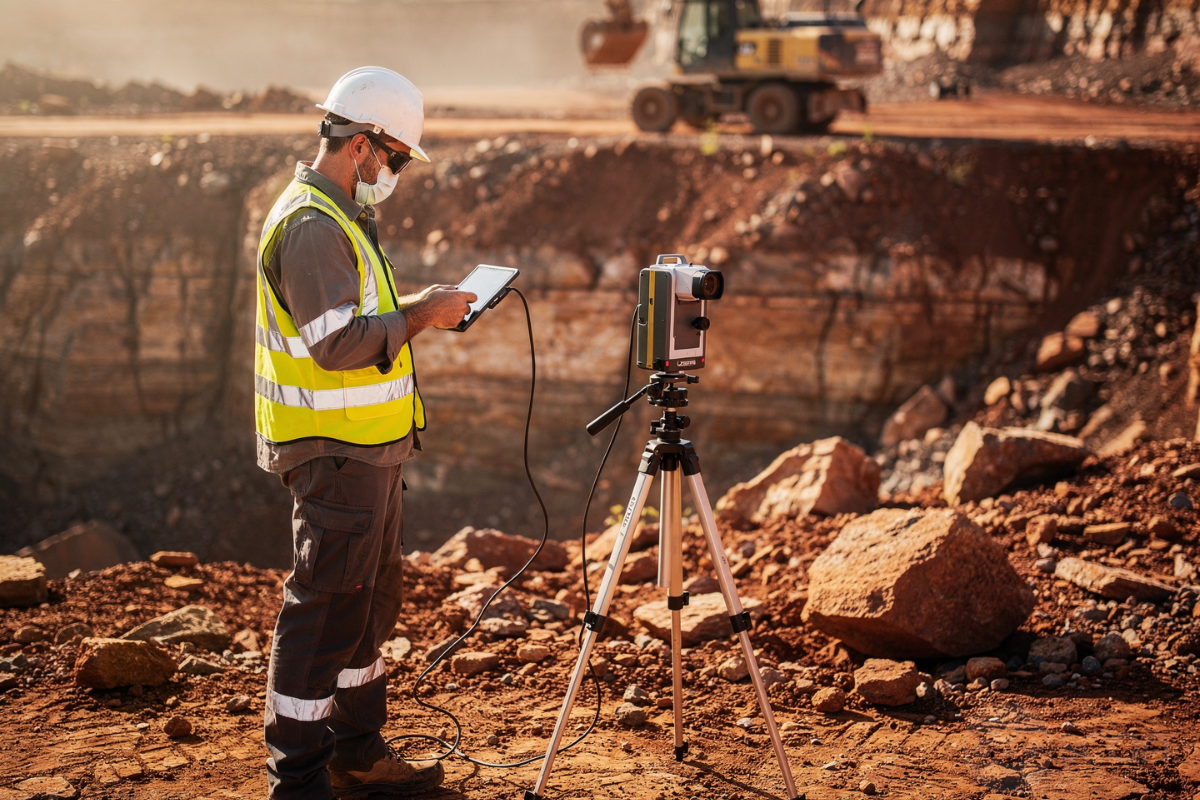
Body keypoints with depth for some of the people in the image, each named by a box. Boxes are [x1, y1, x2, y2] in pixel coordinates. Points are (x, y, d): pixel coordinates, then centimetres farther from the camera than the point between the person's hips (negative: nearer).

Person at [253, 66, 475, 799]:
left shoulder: (342, 217, 16)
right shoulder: (311, 226, -18)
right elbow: (338, 343, -25)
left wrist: (417, 311, 12)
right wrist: (419, 315, -16)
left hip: (368, 449, 11)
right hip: (335, 453, -11)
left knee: (372, 603, 17)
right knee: (327, 610, -6)